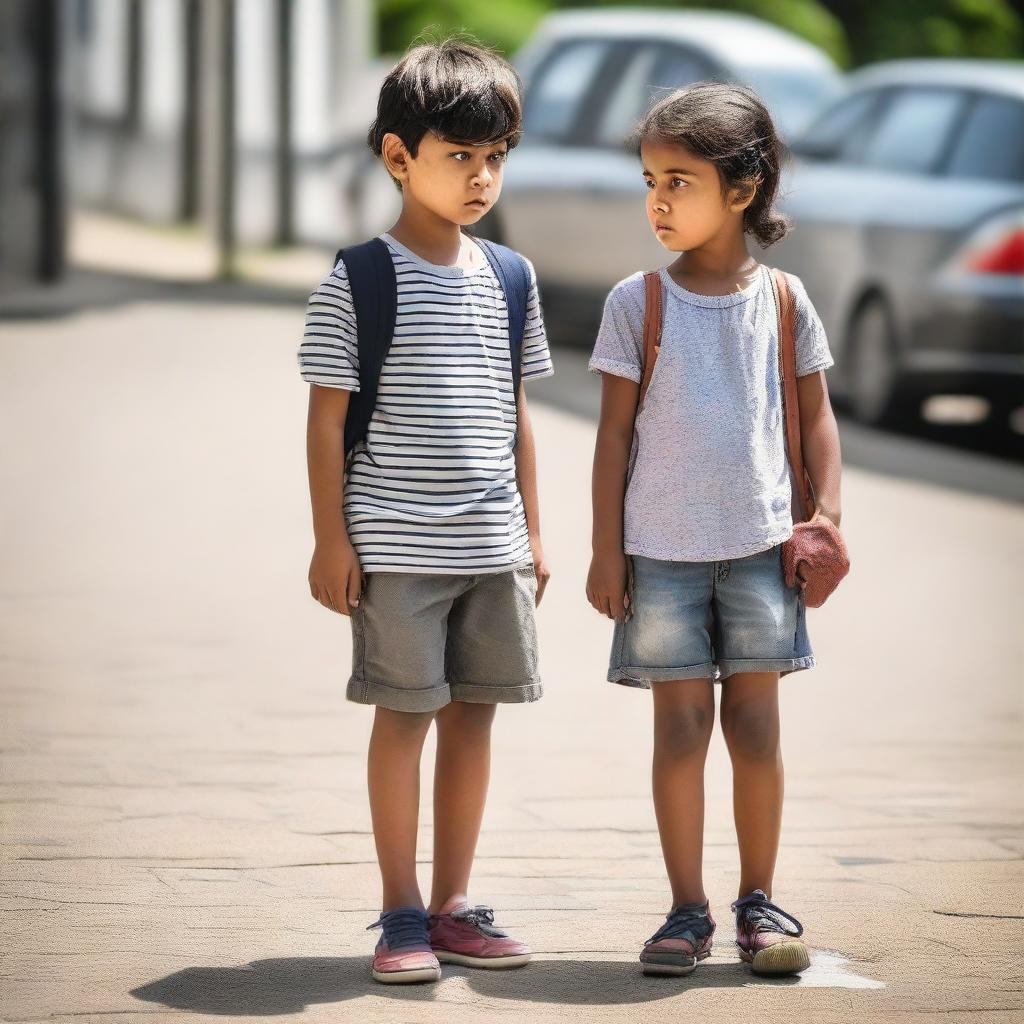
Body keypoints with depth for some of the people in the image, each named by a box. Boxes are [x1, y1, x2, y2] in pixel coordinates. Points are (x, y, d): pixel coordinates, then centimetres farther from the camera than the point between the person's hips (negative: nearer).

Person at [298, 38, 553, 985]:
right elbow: (328, 416, -5)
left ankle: (453, 905, 17)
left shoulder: (509, 278, 9)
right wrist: (330, 538, -8)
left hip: (493, 546, 5)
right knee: (404, 717, 0)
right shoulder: (359, 280, -6)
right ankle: (402, 913, 8)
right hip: (395, 547, -5)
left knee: (474, 715, 8)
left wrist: (532, 531, 13)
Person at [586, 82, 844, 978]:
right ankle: (687, 910, 9)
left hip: (761, 544, 1)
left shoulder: (783, 300, 2)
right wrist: (606, 550, -2)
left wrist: (828, 517, -3)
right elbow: (616, 430, 0)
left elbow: (815, 416, 9)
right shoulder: (636, 303, -1)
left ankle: (760, 902, 15)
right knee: (680, 728, 1)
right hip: (663, 550, -1)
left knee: (756, 727, 4)